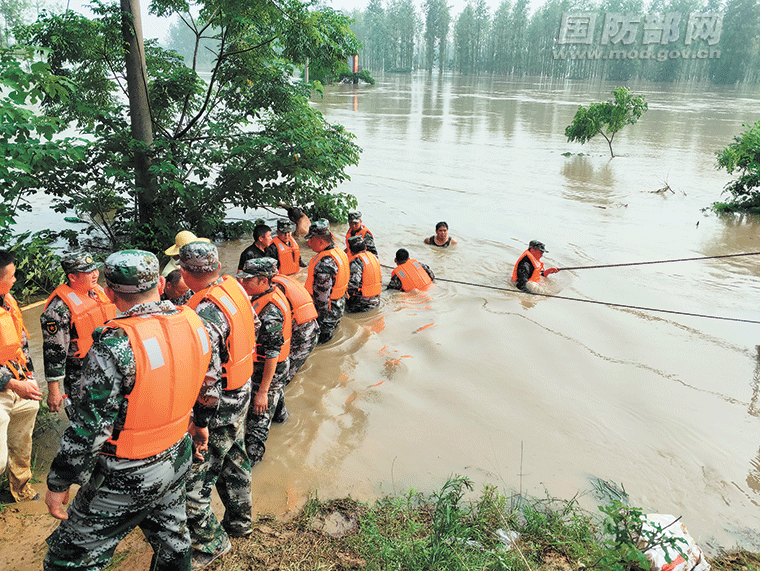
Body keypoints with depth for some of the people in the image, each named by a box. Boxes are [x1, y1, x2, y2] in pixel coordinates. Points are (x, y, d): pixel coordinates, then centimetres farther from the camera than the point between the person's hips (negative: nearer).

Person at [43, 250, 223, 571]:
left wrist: (58, 484, -8)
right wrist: (201, 423, 25)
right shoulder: (196, 323, -7)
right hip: (178, 458, 7)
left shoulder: (115, 345, -27)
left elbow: (89, 429, -23)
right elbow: (211, 382, 8)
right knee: (172, 538, 28)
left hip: (128, 478, -6)